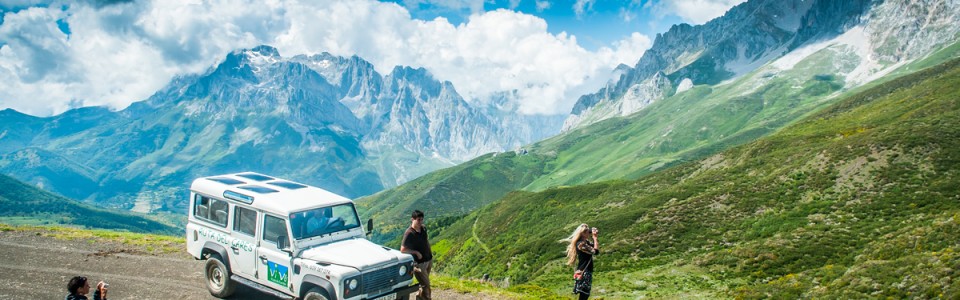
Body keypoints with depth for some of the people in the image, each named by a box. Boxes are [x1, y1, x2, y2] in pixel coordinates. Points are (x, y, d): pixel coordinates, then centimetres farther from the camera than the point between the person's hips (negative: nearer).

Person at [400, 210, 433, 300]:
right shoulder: (409, 233, -22)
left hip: (429, 260, 7)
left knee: (424, 283, 21)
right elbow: (403, 249, -22)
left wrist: (430, 251, 10)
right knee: (426, 285, -3)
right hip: (419, 263, -7)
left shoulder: (423, 229, 1)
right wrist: (416, 252, -22)